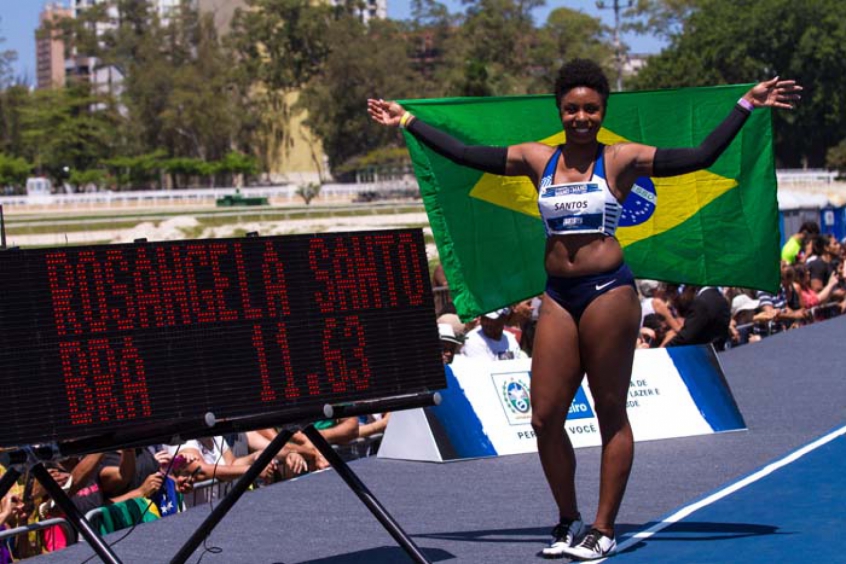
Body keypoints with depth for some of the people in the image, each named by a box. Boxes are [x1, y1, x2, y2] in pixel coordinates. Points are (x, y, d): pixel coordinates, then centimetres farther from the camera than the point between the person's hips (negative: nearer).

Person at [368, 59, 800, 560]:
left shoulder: (621, 160, -1)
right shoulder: (538, 160, 9)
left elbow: (701, 157, -5)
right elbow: (463, 154, 11)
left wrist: (748, 105, -7)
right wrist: (407, 121, 12)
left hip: (609, 292, -4)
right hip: (558, 296, 4)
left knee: (611, 413, 3)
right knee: (545, 418, 3)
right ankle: (569, 521, 21)